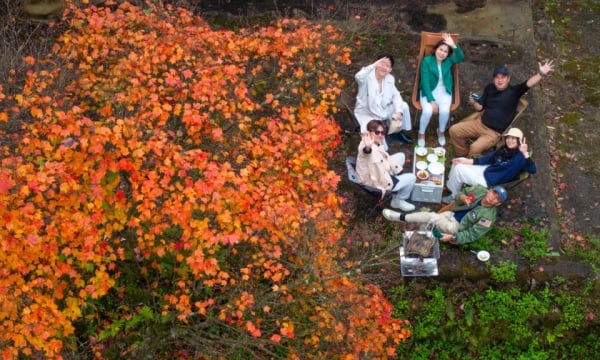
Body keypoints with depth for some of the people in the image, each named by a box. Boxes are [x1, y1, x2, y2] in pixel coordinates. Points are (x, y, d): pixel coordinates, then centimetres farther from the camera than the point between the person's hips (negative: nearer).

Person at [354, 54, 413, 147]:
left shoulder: (390, 79, -1)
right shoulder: (367, 76, -20)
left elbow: (396, 95, 3)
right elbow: (358, 77, -44)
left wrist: (399, 111, -15)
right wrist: (374, 65, -52)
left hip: (383, 110, 6)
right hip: (367, 114, -6)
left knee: (404, 106, -7)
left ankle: (402, 131, 16)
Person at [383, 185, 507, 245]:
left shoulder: (488, 216, -23)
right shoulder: (480, 190, -7)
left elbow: (472, 235, -23)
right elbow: (463, 192, 9)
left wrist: (453, 237, -33)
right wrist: (462, 197, -16)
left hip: (457, 228, -7)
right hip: (452, 215, 7)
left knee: (433, 217, -24)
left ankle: (402, 217, -18)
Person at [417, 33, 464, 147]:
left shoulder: (448, 61, 1)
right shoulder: (427, 61, -9)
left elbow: (461, 57, -20)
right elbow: (425, 82, -14)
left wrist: (453, 45, -34)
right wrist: (432, 101, -21)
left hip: (444, 92, 2)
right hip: (429, 92, -2)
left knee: (445, 111, -27)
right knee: (428, 111, -30)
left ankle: (441, 131, 4)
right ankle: (421, 133, -3)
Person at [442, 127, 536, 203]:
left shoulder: (519, 157, -20)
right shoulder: (504, 150, 2)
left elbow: (533, 170, -34)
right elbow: (487, 158, 10)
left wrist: (525, 153, -44)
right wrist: (467, 161, 5)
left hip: (489, 181, -8)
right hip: (486, 170, 8)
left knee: (459, 169, -12)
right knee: (459, 163, 7)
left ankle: (454, 196, 10)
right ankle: (450, 185, 28)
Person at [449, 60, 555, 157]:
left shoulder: (513, 91, -9)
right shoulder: (489, 88, 6)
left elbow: (528, 83, -28)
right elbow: (480, 107, 12)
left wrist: (541, 74, -45)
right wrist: (473, 103, -11)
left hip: (494, 132, -6)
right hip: (480, 123, 6)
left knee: (475, 148, -29)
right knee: (454, 130, -3)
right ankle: (463, 156, 16)